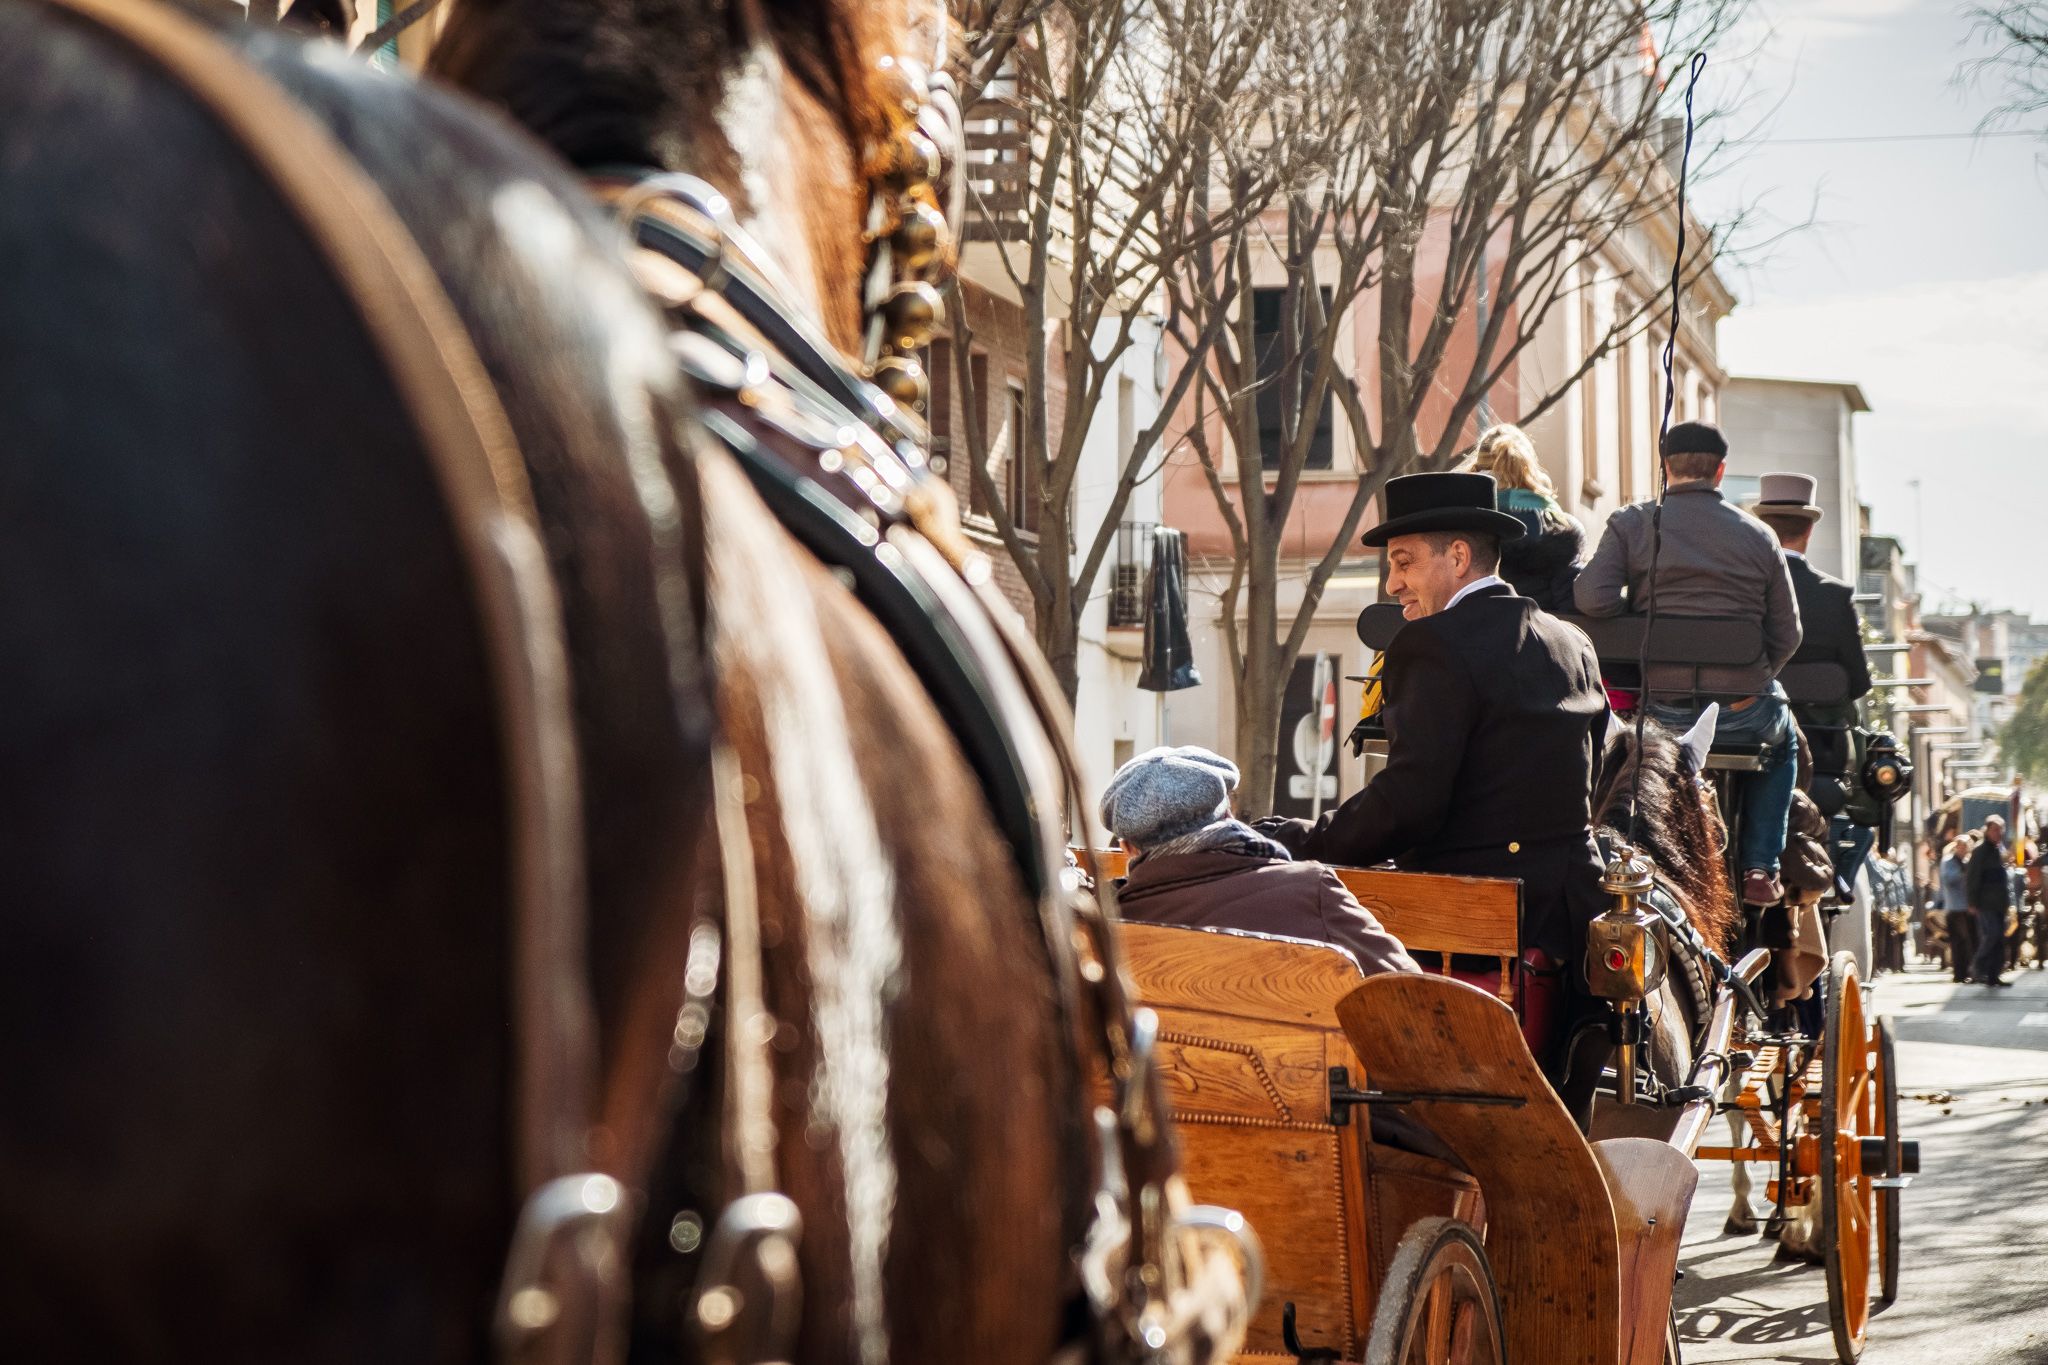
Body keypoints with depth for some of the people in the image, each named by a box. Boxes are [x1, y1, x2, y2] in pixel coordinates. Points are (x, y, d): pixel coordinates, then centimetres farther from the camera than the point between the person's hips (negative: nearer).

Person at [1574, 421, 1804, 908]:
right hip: (1741, 714, 0)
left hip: (1657, 711, 0)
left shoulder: (1630, 524, -1)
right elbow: (1787, 635, 4)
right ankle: (1759, 869, 26)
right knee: (1783, 738, 35)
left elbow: (1591, 599, -13)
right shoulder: (1759, 535, 3)